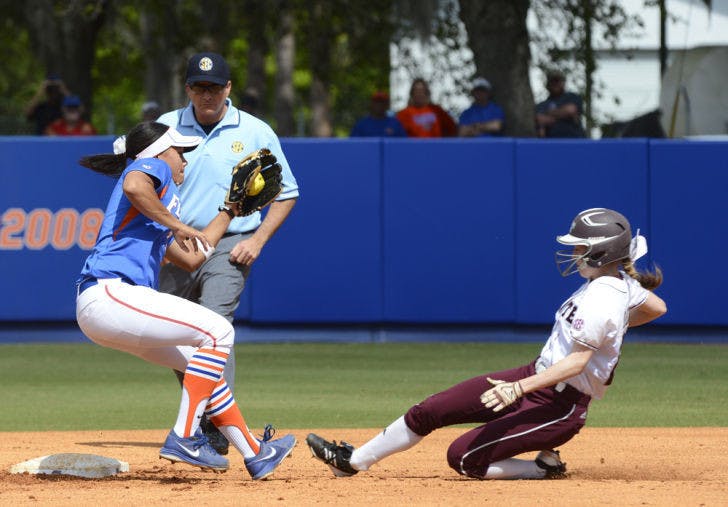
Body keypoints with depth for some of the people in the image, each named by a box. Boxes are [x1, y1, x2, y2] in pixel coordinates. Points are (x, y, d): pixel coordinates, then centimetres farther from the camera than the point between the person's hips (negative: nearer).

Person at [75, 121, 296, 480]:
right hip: (110, 293, -11)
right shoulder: (153, 168, 4)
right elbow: (133, 186, -21)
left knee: (203, 357, 19)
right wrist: (177, 226, -14)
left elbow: (191, 258, 33)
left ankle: (254, 454, 21)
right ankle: (183, 437, -16)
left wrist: (229, 210, 40)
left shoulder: (158, 213, 31)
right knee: (218, 332, -12)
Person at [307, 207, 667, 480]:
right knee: (429, 411, 7)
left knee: (462, 457, -12)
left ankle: (545, 469, 2)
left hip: (558, 406, -10)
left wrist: (519, 388, -36)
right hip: (536, 376, 10)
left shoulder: (599, 302, -25)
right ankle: (353, 461, 20)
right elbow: (657, 308, 21)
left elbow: (576, 362, -31)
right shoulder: (622, 284, 4)